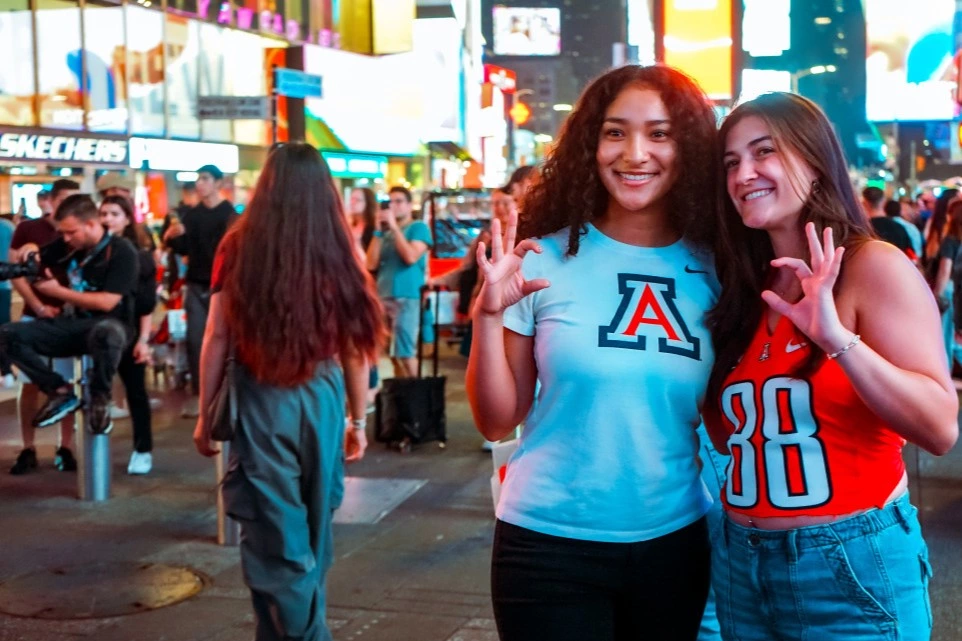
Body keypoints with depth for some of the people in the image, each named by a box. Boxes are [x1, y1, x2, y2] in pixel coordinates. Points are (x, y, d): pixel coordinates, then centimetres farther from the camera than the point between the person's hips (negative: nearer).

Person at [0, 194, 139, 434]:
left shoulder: (121, 251, -13)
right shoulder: (70, 245, 5)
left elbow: (107, 302, -19)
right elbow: (31, 255, 19)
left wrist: (57, 291, -15)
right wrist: (30, 250, -7)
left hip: (107, 326, -6)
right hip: (72, 325, 6)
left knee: (106, 332, -44)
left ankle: (100, 396, -16)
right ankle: (60, 392, -3)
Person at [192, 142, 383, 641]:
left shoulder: (240, 247, -4)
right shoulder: (338, 251, -1)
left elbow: (218, 336, -3)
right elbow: (355, 344, 3)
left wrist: (205, 414, 7)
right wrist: (357, 419, 14)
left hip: (261, 397, -2)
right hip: (323, 396, 3)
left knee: (276, 534, 7)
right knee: (312, 527, 19)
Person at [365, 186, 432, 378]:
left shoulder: (418, 227, 0)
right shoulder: (386, 231, 15)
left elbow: (411, 257, -16)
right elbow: (371, 264, 8)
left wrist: (394, 227, -10)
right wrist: (379, 231, 2)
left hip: (407, 297, -6)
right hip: (383, 296, 6)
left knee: (405, 353, -7)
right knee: (394, 353, 8)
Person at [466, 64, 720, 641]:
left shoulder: (714, 269, -2)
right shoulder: (547, 259, -7)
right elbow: (497, 421, -4)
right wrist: (489, 314, -17)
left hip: (675, 543, 3)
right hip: (550, 544, -2)